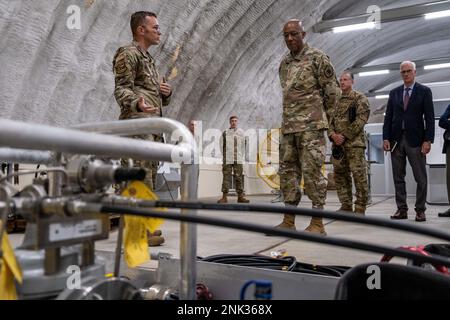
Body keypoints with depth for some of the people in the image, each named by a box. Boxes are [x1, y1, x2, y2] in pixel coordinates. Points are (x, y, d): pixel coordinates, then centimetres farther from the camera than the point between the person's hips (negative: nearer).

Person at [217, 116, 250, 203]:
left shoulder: (241, 132, 8)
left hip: (238, 160, 2)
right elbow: (222, 146, 8)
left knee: (239, 178, 3)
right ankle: (224, 197, 0)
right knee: (226, 177, -3)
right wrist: (225, 157, 8)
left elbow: (243, 146, 15)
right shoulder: (225, 133, 2)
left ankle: (240, 196, 8)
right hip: (228, 160, -2)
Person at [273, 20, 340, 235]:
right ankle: (288, 221, 14)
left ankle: (317, 223, 0)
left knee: (312, 171, -8)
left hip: (311, 125, -7)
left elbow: (332, 90, 0)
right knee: (287, 171, 6)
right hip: (288, 126, 7)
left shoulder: (317, 58, -2)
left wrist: (322, 115, 8)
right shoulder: (284, 63, 17)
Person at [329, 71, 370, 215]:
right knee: (340, 176, 6)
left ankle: (360, 209, -1)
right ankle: (346, 206, 15)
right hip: (338, 144, 6)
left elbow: (361, 119, -9)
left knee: (359, 175, -7)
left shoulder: (360, 98, 2)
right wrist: (333, 135, -5)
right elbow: (330, 121, 16)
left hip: (354, 143, -6)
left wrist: (344, 136, -14)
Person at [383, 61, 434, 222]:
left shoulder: (424, 91, 3)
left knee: (421, 178, 0)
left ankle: (420, 210, 9)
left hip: (415, 140, -3)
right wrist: (386, 138, 0)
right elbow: (388, 117, 9)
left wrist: (428, 140, -11)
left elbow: (429, 117, -3)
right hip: (396, 140, 3)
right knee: (398, 178, 5)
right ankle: (401, 209, 12)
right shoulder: (394, 92, 12)